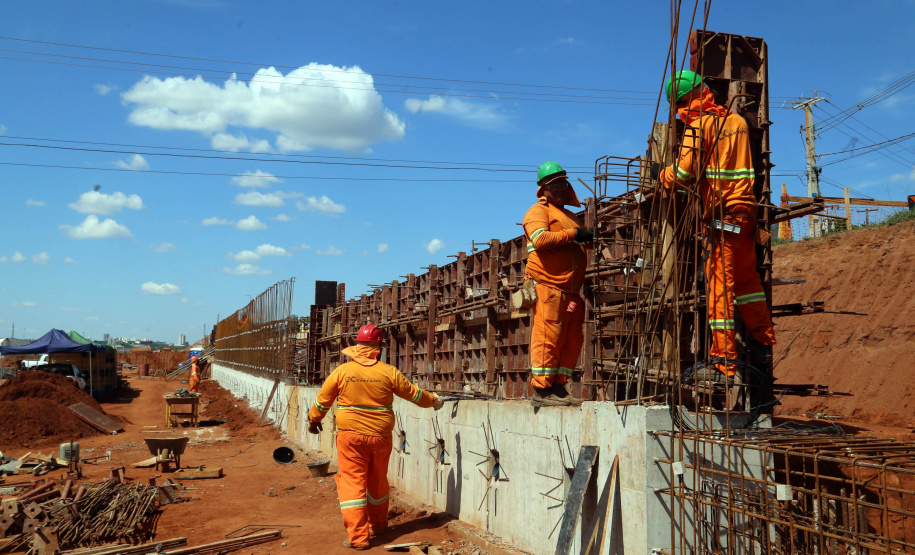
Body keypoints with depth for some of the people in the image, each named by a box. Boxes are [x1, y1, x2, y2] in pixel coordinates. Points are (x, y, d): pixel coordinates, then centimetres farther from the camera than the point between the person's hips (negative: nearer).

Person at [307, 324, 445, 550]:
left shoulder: (342, 371, -4)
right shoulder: (388, 372, -4)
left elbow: (322, 400, 7)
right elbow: (413, 393, 7)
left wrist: (313, 419, 26)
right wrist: (434, 400, 25)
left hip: (351, 436, -2)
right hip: (380, 436, 2)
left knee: (352, 482, 2)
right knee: (378, 482, 19)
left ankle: (358, 536, -3)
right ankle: (377, 525, 37)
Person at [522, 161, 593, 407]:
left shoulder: (570, 216, 28)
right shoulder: (538, 211, 2)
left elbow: (579, 247, 39)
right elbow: (540, 239, -17)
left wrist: (589, 238, 17)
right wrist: (573, 234, -13)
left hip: (570, 291, 8)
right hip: (548, 286, -8)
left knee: (572, 339, 6)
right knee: (547, 336, -9)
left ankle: (558, 387, 13)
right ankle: (541, 390, -6)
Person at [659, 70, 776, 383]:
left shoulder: (701, 125, -7)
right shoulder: (737, 121, 14)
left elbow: (684, 173, -11)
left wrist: (663, 177, 9)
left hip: (722, 213, -7)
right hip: (746, 208, 7)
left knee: (719, 286, -5)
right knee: (746, 278, 20)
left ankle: (723, 363, -5)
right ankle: (764, 343, 30)